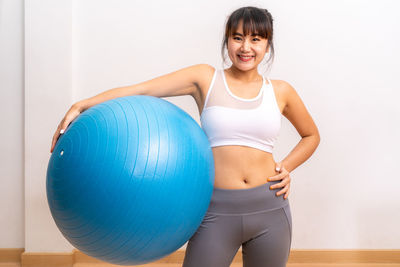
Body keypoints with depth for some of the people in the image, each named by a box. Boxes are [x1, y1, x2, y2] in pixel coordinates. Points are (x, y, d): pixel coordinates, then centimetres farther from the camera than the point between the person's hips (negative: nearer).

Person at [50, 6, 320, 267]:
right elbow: (138, 90, -8)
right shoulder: (205, 78, 0)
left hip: (270, 209, 3)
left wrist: (287, 167, 5)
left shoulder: (280, 91, 6)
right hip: (217, 211, -2)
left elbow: (311, 135, 22)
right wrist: (81, 105, -19)